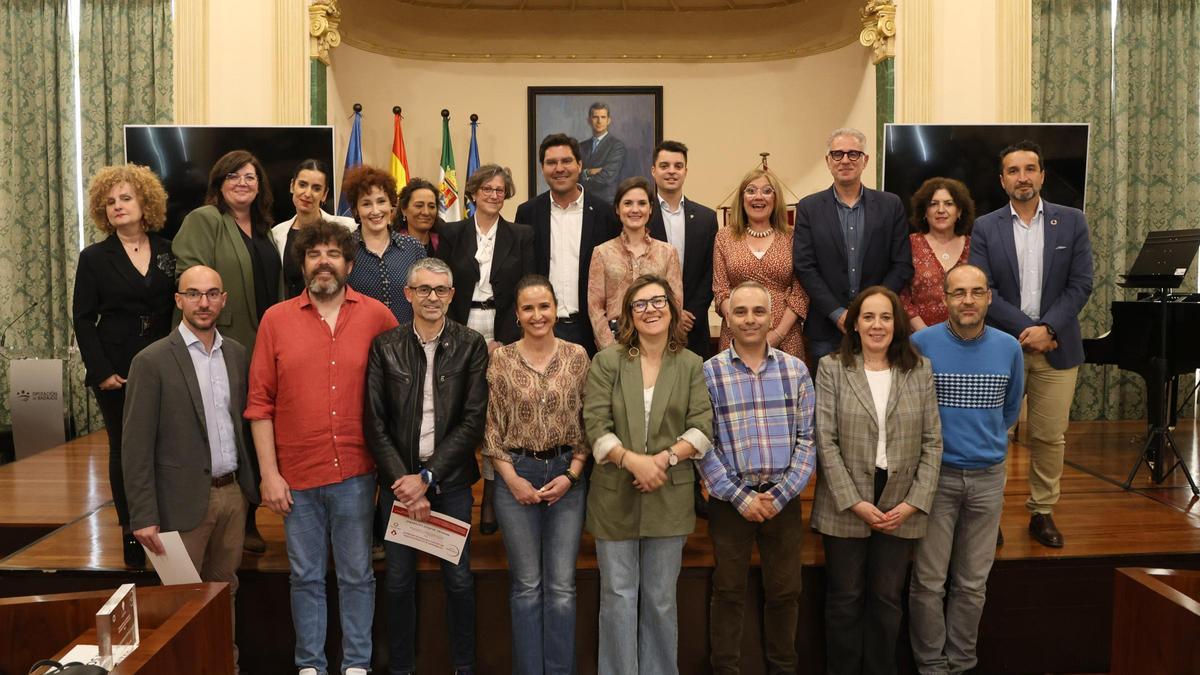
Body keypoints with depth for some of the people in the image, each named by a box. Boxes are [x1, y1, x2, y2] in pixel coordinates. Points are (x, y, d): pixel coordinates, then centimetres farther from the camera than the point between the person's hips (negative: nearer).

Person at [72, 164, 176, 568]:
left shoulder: (168, 252, 7)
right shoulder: (95, 258, 2)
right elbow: (83, 319, 0)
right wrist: (101, 371, -9)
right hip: (116, 371, -1)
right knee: (124, 451, 6)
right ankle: (132, 533, 16)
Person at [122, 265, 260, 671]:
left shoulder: (237, 355, 6)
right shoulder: (152, 361, -9)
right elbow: (137, 446, -10)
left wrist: (251, 483, 8)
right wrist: (143, 516, -13)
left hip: (233, 492, 4)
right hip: (185, 499, -4)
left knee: (225, 591, 16)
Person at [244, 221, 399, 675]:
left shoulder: (376, 315, -1)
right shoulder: (276, 319, 1)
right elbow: (260, 403, 1)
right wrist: (269, 473, -4)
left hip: (355, 472, 0)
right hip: (296, 474, 1)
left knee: (357, 576, 10)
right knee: (306, 577, 12)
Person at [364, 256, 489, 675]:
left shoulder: (471, 346, -1)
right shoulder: (385, 347, 1)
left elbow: (473, 421, -5)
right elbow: (375, 424, -1)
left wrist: (427, 476, -11)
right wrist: (403, 482, -10)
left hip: (451, 479, -1)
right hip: (399, 478, 1)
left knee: (459, 579, 7)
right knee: (399, 581, 8)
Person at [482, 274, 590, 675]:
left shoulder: (577, 356, 2)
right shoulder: (501, 360, -1)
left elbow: (587, 423, 3)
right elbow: (491, 428, 0)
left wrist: (571, 475, -6)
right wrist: (512, 478, -7)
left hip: (567, 476, 1)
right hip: (516, 476, -1)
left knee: (561, 586, 4)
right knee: (526, 584, 7)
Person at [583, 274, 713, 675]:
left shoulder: (692, 365, 4)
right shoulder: (607, 362, 0)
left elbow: (702, 428, -2)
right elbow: (595, 425, -6)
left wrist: (665, 459, -16)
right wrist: (632, 460, -19)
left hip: (669, 497, 1)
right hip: (615, 495, -1)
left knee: (661, 598, 10)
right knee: (618, 596, 6)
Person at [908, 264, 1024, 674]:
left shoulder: (1009, 348, 1)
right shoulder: (922, 344, -9)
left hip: (988, 477, 3)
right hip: (936, 474, -3)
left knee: (972, 583, 11)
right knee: (929, 582, 2)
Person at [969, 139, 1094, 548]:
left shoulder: (1072, 221, 4)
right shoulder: (985, 228, 1)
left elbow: (1081, 285, 0)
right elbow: (983, 291, -6)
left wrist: (1048, 328, -12)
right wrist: (1027, 328, -14)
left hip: (1056, 347, 1)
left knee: (1050, 436, 7)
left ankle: (1042, 512, 21)